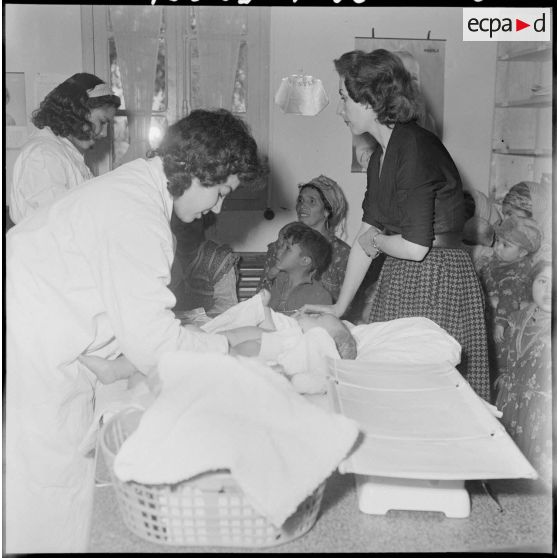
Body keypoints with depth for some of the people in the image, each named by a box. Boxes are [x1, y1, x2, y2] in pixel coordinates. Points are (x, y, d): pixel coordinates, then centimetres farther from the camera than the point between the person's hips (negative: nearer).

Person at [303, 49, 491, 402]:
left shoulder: (416, 148, -16)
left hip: (437, 283, -8)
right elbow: (366, 240, 14)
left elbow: (415, 247, -21)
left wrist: (377, 240, -1)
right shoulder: (381, 158, 12)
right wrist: (339, 307, 14)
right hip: (398, 282, 9)